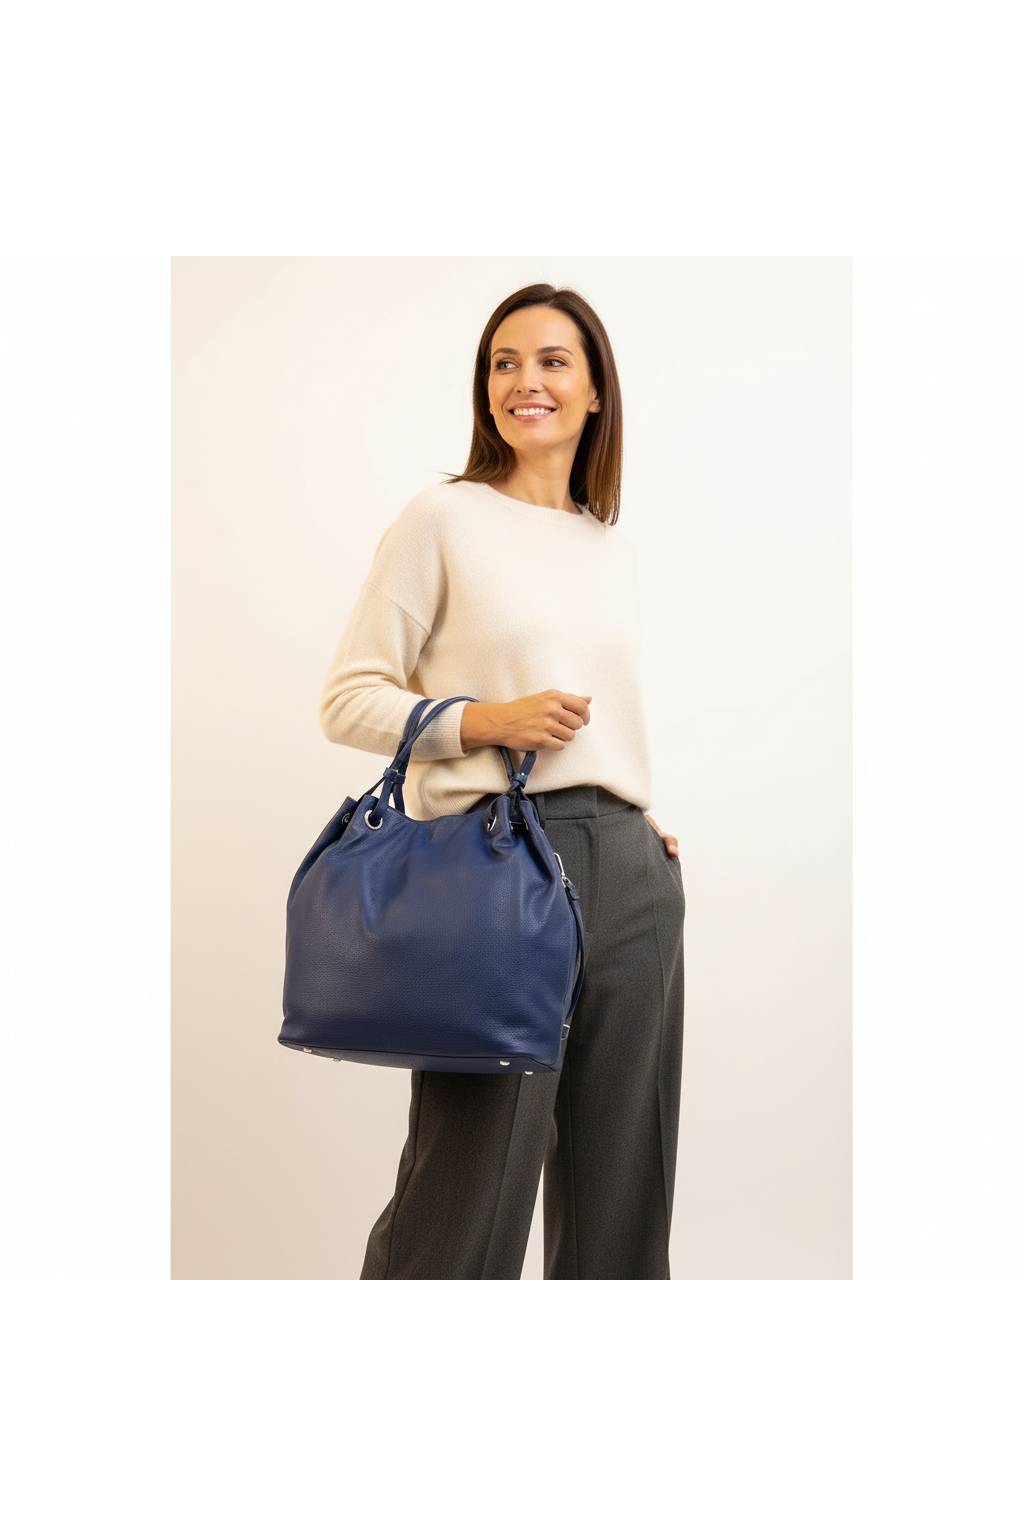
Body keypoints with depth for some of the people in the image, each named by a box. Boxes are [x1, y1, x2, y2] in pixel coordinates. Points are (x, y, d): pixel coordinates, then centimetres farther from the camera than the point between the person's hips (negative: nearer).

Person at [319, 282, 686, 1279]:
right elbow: (347, 698, -2)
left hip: (629, 867, 6)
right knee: (470, 1187, -4)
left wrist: (649, 826, 12)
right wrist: (482, 719, -15)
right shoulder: (443, 517, 1)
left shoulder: (615, 547, 17)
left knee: (619, 1193, 10)